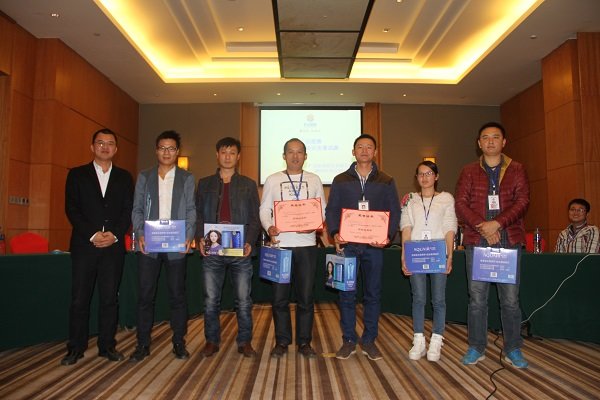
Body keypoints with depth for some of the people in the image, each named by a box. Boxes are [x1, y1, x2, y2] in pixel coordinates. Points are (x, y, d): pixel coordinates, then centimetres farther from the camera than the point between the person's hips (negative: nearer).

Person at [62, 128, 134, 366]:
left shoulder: (124, 177, 12)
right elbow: (71, 209, 0)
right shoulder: (77, 174, 9)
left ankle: (107, 346, 14)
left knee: (110, 297, 4)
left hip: (114, 245, 1)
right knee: (79, 298, 2)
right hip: (84, 245, -1)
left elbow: (129, 210, 5)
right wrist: (92, 235, -11)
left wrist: (115, 235, -10)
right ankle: (76, 348, 14)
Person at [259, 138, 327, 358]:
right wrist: (269, 227, -14)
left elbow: (323, 209, 9)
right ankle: (282, 341, 18)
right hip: (280, 242, 0)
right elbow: (264, 209, 6)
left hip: (306, 243, 1)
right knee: (280, 296, 4)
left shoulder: (314, 180, 11)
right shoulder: (272, 180, 9)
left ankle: (304, 342, 17)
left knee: (306, 296, 4)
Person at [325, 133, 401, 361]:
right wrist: (334, 233, -12)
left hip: (374, 246, 1)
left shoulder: (386, 182, 8)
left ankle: (369, 341, 19)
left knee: (373, 294, 7)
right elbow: (331, 210, 5)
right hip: (347, 245, 0)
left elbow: (394, 212, 5)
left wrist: (388, 235, -12)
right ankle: (348, 340, 16)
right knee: (346, 294, 3)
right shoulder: (340, 180, 8)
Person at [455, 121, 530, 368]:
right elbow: (460, 204, 0)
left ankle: (513, 350, 19)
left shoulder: (517, 170, 9)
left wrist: (497, 223, -16)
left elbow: (522, 202, -2)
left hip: (509, 241, 0)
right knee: (477, 299, 5)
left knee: (510, 299, 5)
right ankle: (476, 348, 17)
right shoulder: (469, 172, 9)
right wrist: (482, 227, -13)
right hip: (476, 241, 0)